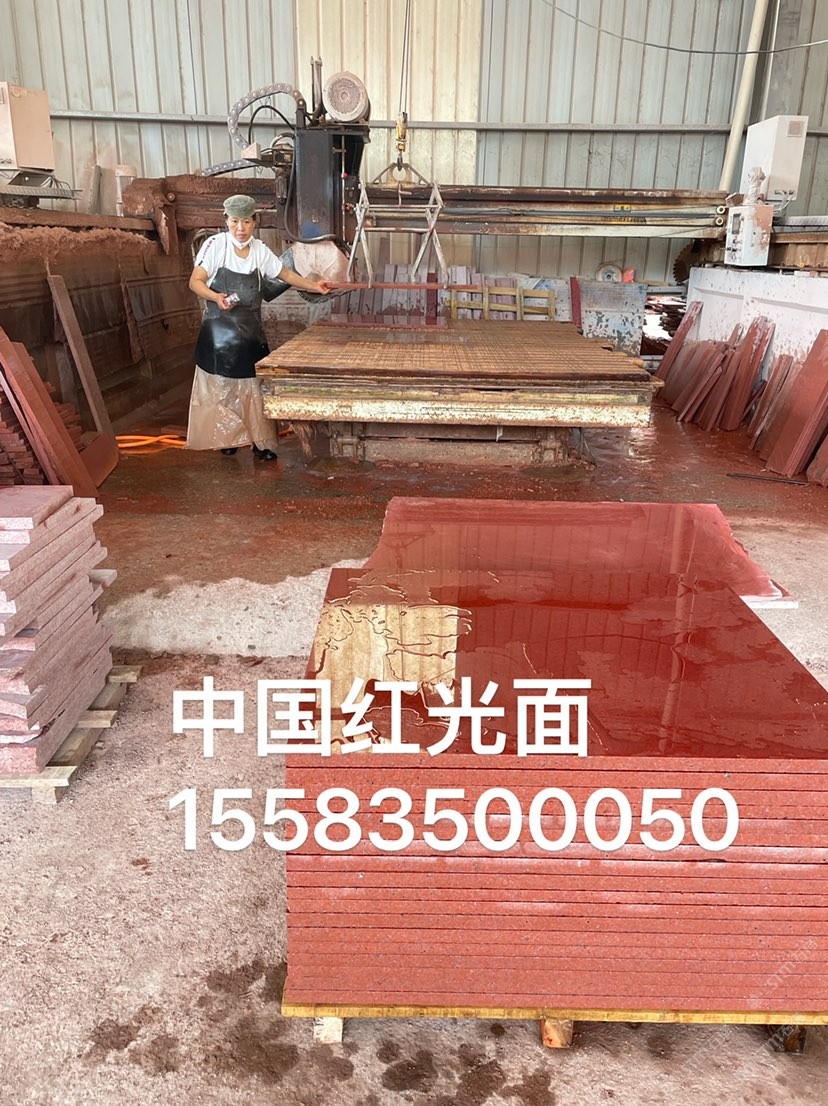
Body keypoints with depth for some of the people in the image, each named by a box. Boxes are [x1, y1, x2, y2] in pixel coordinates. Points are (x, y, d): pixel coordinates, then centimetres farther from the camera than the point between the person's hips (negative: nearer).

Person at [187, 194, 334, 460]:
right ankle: (225, 437, 20)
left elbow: (284, 274, 16)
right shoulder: (216, 245, -9)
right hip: (219, 330, -3)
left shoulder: (260, 250, 2)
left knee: (254, 385, 2)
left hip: (251, 331, 3)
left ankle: (261, 442, 10)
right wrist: (216, 297, -30)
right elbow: (195, 281, -12)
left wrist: (314, 286, 11)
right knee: (221, 386, 5)